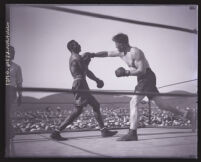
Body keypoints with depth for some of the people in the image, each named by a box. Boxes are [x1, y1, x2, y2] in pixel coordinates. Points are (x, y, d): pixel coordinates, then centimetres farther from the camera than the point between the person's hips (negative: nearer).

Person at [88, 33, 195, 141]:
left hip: (147, 76, -9)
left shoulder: (135, 52, -18)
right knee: (160, 103, 11)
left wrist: (126, 73, -21)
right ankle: (185, 113, 21)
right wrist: (93, 55, 12)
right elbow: (106, 53, 18)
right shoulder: (121, 53, 9)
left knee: (133, 102, -19)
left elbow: (142, 70, -22)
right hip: (142, 79, 9)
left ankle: (132, 134, -25)